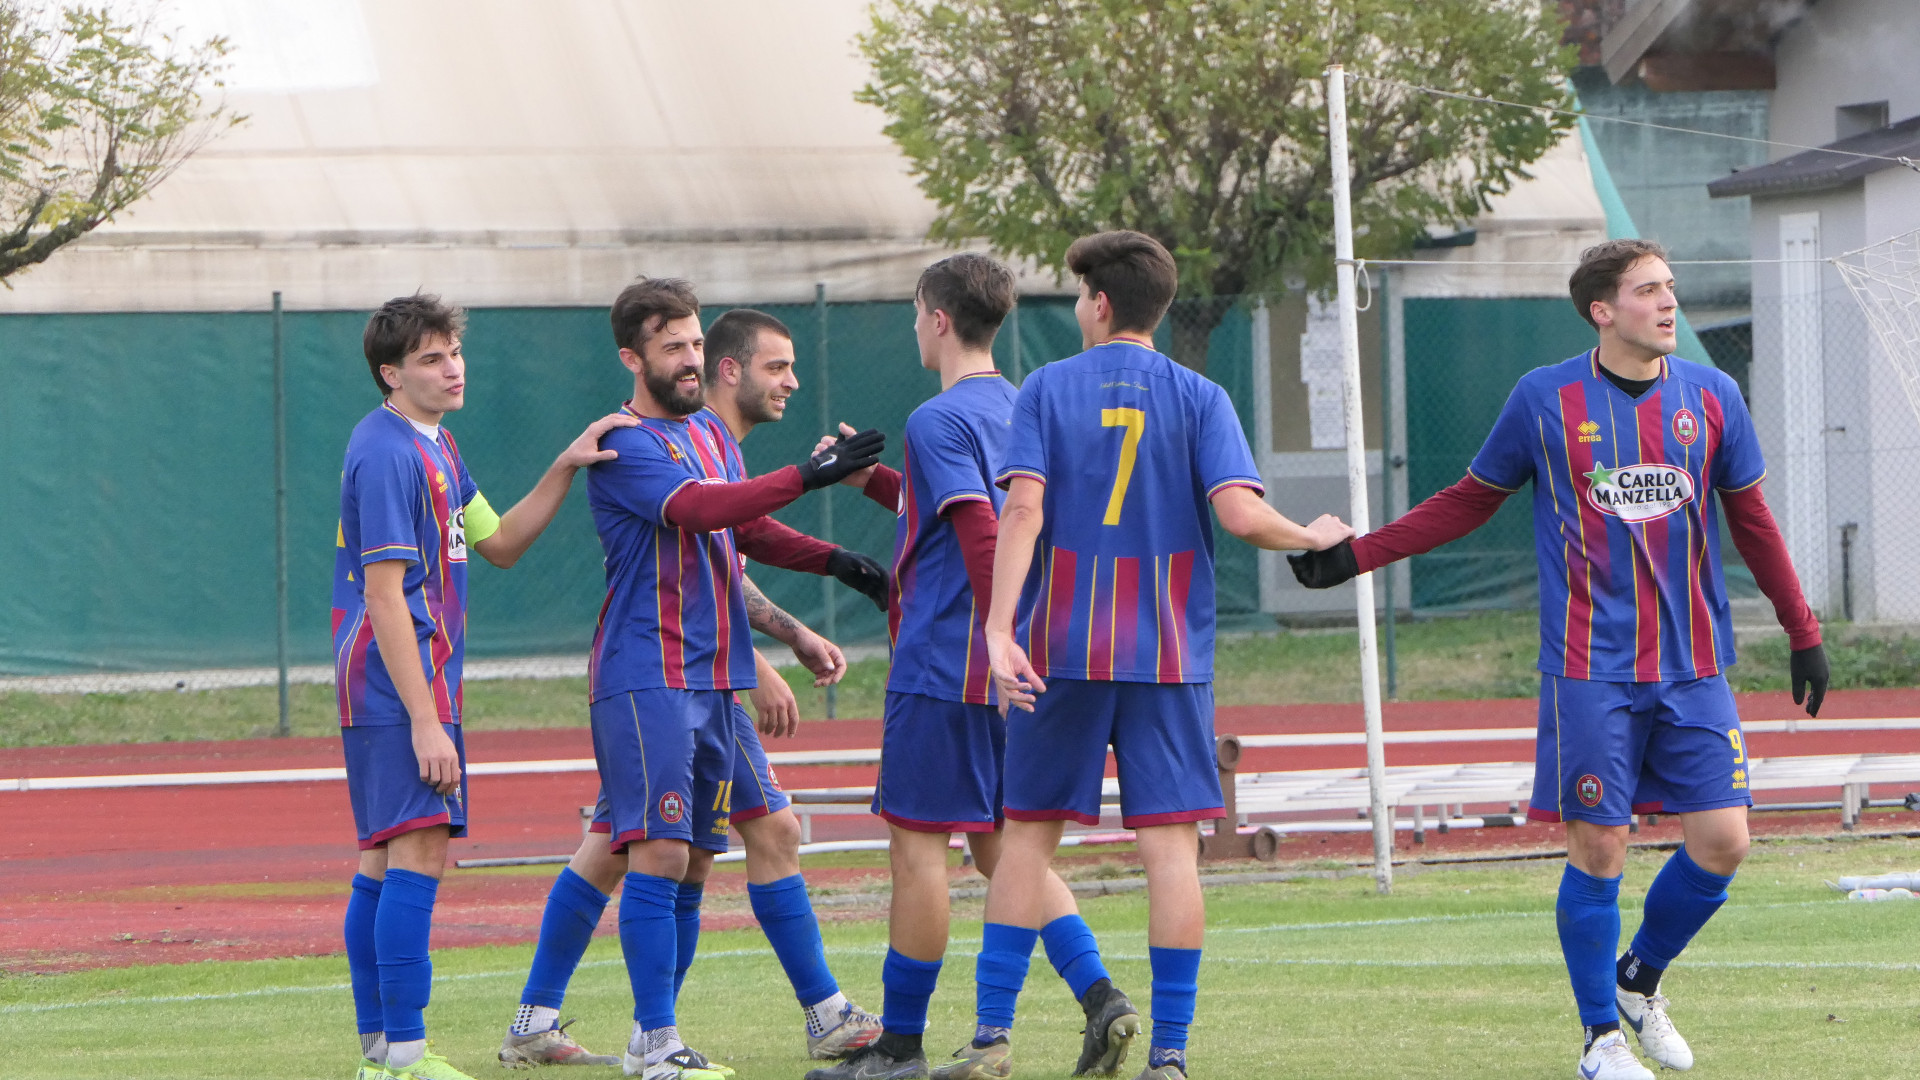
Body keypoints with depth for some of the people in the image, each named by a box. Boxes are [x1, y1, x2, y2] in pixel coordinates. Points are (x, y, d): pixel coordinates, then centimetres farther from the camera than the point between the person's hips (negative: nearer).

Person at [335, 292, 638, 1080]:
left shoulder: (434, 447, 16)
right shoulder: (387, 453, -16)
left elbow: (500, 543, 22)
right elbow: (385, 599, -20)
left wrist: (565, 469, 9)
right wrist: (424, 720, -23)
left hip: (409, 684, 11)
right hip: (400, 686, -11)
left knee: (383, 860, 12)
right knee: (418, 854, -14)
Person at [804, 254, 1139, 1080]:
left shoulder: (939, 421, -13)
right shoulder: (1018, 411, 14)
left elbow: (982, 540, -25)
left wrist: (1002, 655, -31)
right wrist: (873, 481, 29)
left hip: (941, 669, -9)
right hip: (1002, 669, 9)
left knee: (916, 845, -1)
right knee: (1002, 845, 13)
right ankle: (1099, 997, -2)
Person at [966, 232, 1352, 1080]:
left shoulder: (1047, 388, 1)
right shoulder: (1197, 398, 1)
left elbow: (1024, 508, -11)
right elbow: (1241, 513, -12)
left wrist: (999, 627, -16)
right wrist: (1314, 538, 8)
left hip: (1060, 651, 0)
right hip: (1170, 655, 0)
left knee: (1028, 834, 9)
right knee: (1170, 844, 0)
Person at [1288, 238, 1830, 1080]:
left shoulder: (1711, 397, 6)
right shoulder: (1545, 400, -1)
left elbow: (1751, 521, 17)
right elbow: (1470, 500, 11)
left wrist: (1803, 633, 18)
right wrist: (1356, 556, 8)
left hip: (1693, 666, 3)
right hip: (1591, 670, -3)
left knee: (1721, 842, -4)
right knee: (1598, 848, -5)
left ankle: (1641, 978, 22)